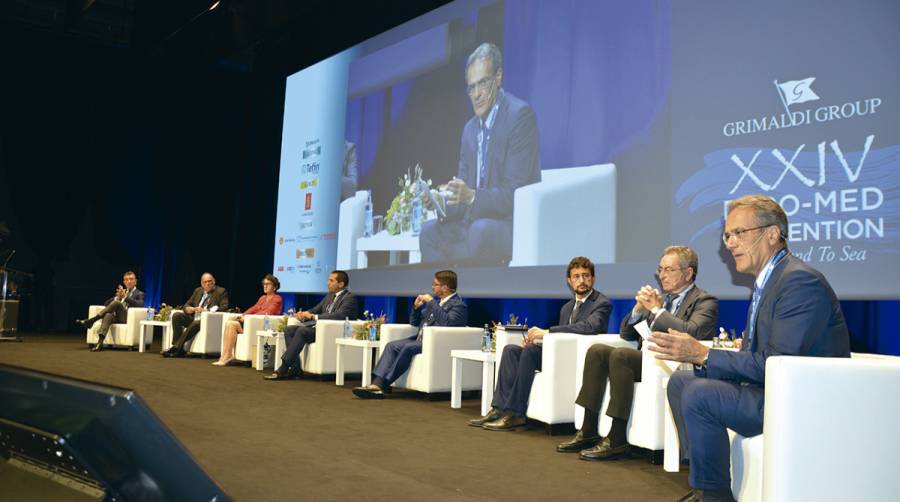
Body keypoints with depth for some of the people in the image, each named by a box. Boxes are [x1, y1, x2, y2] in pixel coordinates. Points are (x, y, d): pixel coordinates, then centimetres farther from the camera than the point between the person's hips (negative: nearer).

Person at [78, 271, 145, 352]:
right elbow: (106, 304, 18)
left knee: (117, 302, -31)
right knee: (108, 315, -34)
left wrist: (125, 297, -19)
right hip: (116, 316, 4)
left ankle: (91, 320, -33)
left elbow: (140, 305, -10)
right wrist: (117, 297, -2)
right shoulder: (121, 292, 29)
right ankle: (100, 342, -51)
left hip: (127, 317, -4)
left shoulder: (139, 294, 14)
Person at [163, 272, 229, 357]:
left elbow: (224, 308, -11)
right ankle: (180, 350, -20)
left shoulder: (221, 291, 1)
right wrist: (192, 309, -7)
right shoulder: (198, 291, 18)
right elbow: (186, 305, 18)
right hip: (193, 318, 6)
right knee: (176, 315, -15)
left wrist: (207, 310, -21)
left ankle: (176, 348, -27)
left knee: (196, 323, -35)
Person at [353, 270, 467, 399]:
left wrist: (432, 302, -18)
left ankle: (384, 384, -21)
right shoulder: (435, 300, 20)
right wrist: (416, 307, 5)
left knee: (408, 347, -30)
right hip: (420, 339, 8)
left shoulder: (459, 305, -4)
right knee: (391, 346, -13)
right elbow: (414, 323, 25)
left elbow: (447, 322, -26)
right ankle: (377, 384, -25)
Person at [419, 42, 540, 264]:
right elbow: (463, 186, 12)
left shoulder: (520, 114, -12)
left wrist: (472, 196, -31)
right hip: (475, 222, 8)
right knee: (430, 231, -9)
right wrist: (444, 198, -10)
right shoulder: (470, 128, 13)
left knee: (480, 230, -34)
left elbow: (515, 193, -18)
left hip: (515, 223, -7)